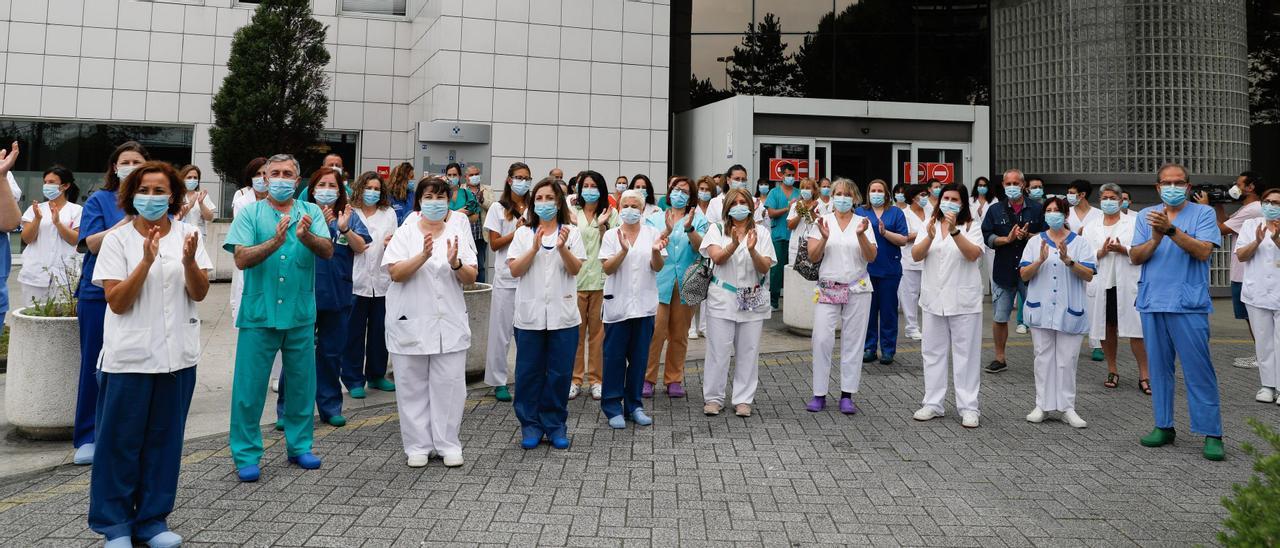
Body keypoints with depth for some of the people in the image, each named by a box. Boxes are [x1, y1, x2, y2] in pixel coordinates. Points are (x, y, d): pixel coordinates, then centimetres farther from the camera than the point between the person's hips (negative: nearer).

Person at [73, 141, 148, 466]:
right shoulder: (99, 200, 5)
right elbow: (93, 243, -6)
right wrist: (128, 221, -17)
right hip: (100, 293, -1)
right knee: (97, 365, 4)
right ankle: (88, 438, 13)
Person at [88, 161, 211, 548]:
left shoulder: (187, 235, 2)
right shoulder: (117, 240, -3)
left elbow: (199, 294, -2)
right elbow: (117, 302, -9)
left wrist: (189, 261, -21)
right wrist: (147, 260, -22)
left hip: (177, 355, 2)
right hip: (130, 356, -2)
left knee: (164, 439, 10)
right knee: (121, 441, 4)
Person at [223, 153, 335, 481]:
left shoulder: (311, 213, 6)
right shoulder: (250, 214, 2)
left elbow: (328, 251, -9)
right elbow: (241, 259, -10)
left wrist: (306, 236, -29)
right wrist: (275, 242, -26)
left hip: (301, 315, 2)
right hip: (259, 314, -2)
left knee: (301, 383, 12)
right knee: (250, 386, 1)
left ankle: (299, 446, 27)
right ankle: (246, 455, 12)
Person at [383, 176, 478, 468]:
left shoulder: (458, 234, 7)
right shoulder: (405, 233, 1)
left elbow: (471, 278, 3)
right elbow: (395, 273, -11)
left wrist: (456, 263, -17)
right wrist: (423, 256, -24)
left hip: (449, 323, 2)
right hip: (411, 323, -1)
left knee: (449, 385, 2)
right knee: (413, 386, 5)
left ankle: (447, 444, 14)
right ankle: (417, 446, 16)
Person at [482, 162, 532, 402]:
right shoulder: (498, 208, 3)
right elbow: (494, 244, 0)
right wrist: (516, 232, -12)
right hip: (506, 278, -2)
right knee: (501, 330, 2)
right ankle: (499, 381, 11)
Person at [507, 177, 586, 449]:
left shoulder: (571, 232, 6)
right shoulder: (523, 233, 8)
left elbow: (576, 269, -3)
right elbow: (514, 270, -2)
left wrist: (562, 248, -20)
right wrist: (534, 247, -15)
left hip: (562, 314, 0)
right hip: (530, 314, 0)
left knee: (560, 372, 4)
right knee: (529, 371, 4)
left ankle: (555, 425, 16)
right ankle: (531, 425, 15)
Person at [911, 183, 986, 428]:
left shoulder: (971, 227, 0)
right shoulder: (929, 226, 8)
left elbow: (973, 254, -17)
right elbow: (916, 255, -4)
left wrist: (954, 231, -28)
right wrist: (930, 237, -22)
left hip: (964, 301, -3)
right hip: (934, 299, 3)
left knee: (966, 353, 1)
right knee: (933, 352, 9)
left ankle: (968, 407, 5)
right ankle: (933, 403, 17)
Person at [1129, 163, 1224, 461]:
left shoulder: (1203, 213, 2)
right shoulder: (1146, 216, 12)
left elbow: (1203, 251, -13)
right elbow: (1135, 257, 4)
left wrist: (1170, 230, -21)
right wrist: (1155, 239, -14)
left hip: (1189, 304, -4)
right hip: (1152, 302, 4)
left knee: (1198, 369, -5)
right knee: (1159, 368, 11)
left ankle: (1211, 433, 2)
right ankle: (1164, 426, 21)